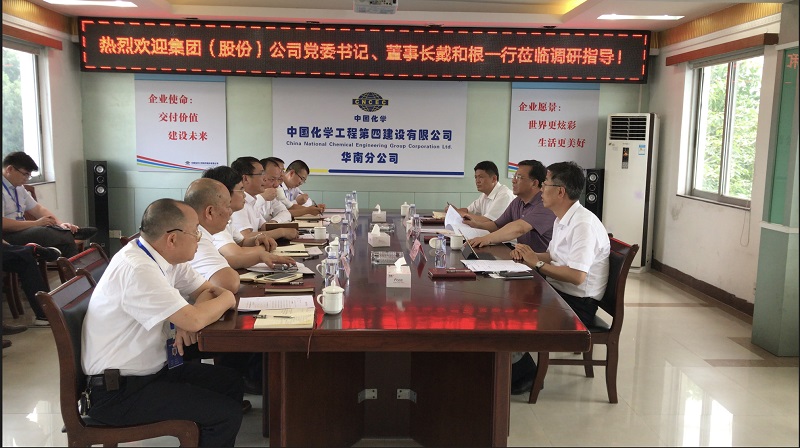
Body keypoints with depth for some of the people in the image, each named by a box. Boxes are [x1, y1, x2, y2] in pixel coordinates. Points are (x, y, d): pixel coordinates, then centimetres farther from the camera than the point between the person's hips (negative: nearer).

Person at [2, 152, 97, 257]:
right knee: (43, 232, -33)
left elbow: (38, 209, 18)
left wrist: (60, 224, 2)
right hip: (7, 237, -8)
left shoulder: (18, 188, 16)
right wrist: (36, 223, -19)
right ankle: (75, 232, -17)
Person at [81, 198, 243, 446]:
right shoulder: (138, 269, -26)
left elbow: (208, 289, 10)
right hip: (118, 392, -9)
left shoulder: (163, 256, 1)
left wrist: (188, 322, -11)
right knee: (227, 413, -15)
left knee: (231, 382, 8)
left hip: (150, 370, 9)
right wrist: (227, 299, -10)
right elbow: (195, 320, -31)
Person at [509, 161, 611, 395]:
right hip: (558, 292, 9)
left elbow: (577, 276, -28)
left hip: (577, 304, -9)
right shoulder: (563, 220, 12)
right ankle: (517, 366, 5)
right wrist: (529, 254, 2)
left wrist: (538, 263, -18)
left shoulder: (583, 224, -20)